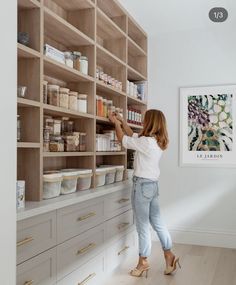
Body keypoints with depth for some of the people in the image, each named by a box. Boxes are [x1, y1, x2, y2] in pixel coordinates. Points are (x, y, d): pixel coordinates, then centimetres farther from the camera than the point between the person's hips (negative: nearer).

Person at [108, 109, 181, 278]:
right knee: (157, 222, 16)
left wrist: (116, 123, 9)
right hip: (153, 185, 9)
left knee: (143, 225, 2)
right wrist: (122, 121, 20)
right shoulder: (158, 141, 7)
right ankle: (169, 256, 22)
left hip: (142, 185, -9)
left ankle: (143, 263, 15)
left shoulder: (146, 142, -20)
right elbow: (133, 136, 18)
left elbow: (124, 139, -7)